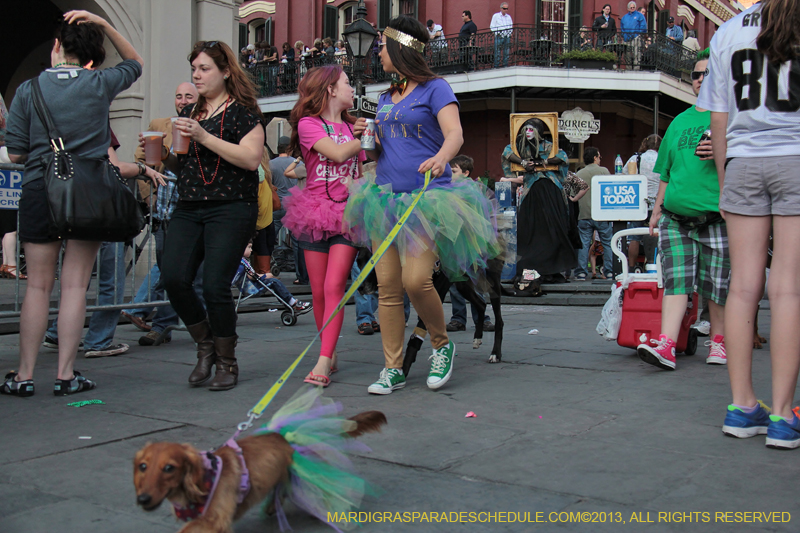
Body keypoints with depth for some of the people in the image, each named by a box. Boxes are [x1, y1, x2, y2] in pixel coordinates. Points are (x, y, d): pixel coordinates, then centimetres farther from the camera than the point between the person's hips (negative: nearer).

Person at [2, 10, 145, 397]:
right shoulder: (100, 84, 2)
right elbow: (135, 63, 24)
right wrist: (102, 24, 14)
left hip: (39, 191, 1)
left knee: (38, 286, 7)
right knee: (75, 285, 2)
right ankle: (65, 375, 6)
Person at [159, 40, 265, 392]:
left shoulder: (243, 111, 1)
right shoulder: (189, 112, 20)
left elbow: (251, 158, -14)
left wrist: (204, 137, -17)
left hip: (231, 208, -6)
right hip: (188, 208, 6)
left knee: (215, 285, -12)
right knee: (173, 278, -11)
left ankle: (227, 361, 9)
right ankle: (206, 345, 13)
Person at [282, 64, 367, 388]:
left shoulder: (352, 127, 18)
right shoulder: (308, 124, 2)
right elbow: (337, 153, -13)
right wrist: (365, 136, -2)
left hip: (347, 214, 2)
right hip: (315, 213, -2)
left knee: (334, 287, -13)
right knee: (319, 292, 1)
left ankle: (323, 362, -17)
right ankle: (330, 354, 18)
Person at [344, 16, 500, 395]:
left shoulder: (435, 88, 0)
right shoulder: (385, 99, 20)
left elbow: (455, 134, -15)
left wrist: (441, 158, -36)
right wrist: (371, 144, 3)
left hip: (427, 198, -6)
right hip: (386, 197, 6)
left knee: (415, 279, -17)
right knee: (387, 285, 0)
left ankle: (442, 345, 10)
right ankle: (393, 368, 9)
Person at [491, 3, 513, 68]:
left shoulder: (509, 17, 17)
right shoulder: (496, 16, 4)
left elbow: (511, 27, 20)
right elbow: (492, 27, 0)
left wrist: (510, 32, 2)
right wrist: (498, 32, -11)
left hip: (507, 37, 4)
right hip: (499, 37, -4)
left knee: (506, 53, 3)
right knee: (497, 53, -8)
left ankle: (505, 66, 8)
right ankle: (496, 67, -4)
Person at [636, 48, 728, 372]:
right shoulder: (680, 121, 18)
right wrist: (657, 209, 18)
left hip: (717, 215, -3)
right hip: (676, 215, 4)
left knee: (717, 282, 3)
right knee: (675, 278, -6)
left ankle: (718, 340, 20)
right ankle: (666, 346, -13)